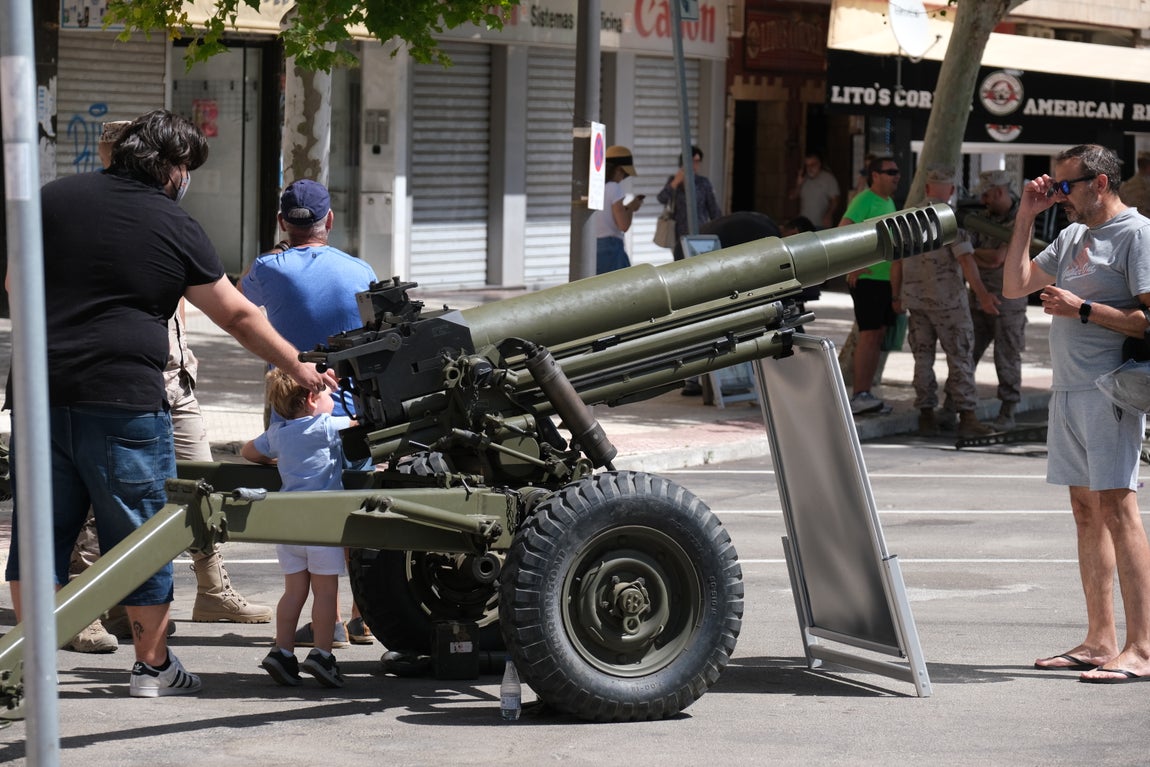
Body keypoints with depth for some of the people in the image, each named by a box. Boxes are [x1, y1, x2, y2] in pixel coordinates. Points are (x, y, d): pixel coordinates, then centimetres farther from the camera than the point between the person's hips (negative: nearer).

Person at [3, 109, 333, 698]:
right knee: (141, 536, 9)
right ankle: (152, 665, 18)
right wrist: (298, 368, 18)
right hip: (124, 400, -4)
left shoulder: (54, 198, 7)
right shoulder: (176, 228, -2)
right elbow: (238, 316, 6)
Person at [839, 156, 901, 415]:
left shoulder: (889, 202, 17)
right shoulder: (864, 201, -11)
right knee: (869, 335, -13)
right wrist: (851, 266, -31)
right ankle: (859, 396, -14)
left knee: (878, 336, 8)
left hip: (887, 279, 9)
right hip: (867, 278, -9)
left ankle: (865, 395, 13)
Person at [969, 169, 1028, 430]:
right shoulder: (986, 217, 8)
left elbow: (997, 258, -19)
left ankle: (1007, 413, 8)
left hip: (1008, 300, -6)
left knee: (1007, 357, 0)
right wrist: (985, 262, -13)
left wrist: (972, 252, -6)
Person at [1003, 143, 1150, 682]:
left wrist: (1082, 309, -17)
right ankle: (1100, 641, 12)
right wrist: (1026, 218, 13)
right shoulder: (1071, 237, 18)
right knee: (1085, 509, 8)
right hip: (1068, 390, 9)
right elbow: (1014, 287, 20)